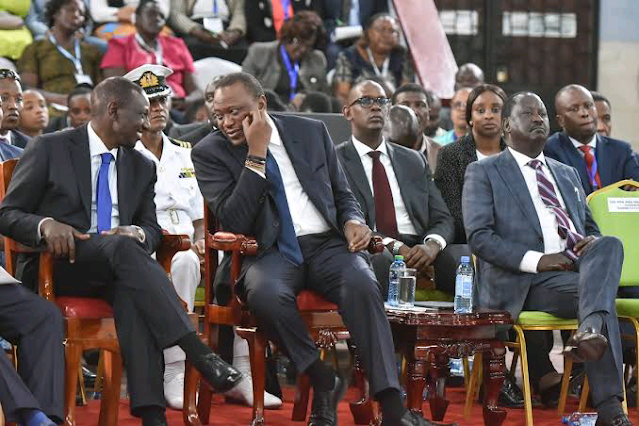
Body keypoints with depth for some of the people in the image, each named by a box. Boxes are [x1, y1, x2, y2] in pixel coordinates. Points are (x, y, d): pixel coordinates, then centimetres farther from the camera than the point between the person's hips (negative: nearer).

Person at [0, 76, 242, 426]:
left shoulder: (142, 167, 19)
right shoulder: (50, 149, 4)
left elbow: (152, 229, 18)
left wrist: (137, 233, -9)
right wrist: (45, 224, -22)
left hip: (115, 266, 4)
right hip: (55, 266, -4)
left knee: (133, 291, -35)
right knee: (123, 247, -35)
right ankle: (198, 354, -43)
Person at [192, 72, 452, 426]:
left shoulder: (311, 132, 12)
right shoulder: (210, 153, 3)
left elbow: (343, 195, 21)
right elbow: (233, 221, -10)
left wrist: (352, 222, -2)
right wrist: (256, 156, -13)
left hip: (325, 244, 2)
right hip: (268, 251, -2)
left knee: (362, 284, -31)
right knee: (266, 294, -38)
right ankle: (324, 384, -17)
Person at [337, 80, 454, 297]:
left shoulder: (414, 161, 24)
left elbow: (442, 219, 15)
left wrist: (432, 246, -10)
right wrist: (394, 246, -20)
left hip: (417, 249, 3)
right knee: (380, 259, -39)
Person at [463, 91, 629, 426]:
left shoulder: (567, 174, 30)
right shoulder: (483, 172, 11)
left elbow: (590, 229, 31)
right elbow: (479, 236, -2)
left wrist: (593, 242, 1)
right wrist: (536, 260, -15)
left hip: (580, 268, 5)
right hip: (527, 282, -5)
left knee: (609, 245, -31)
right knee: (597, 295, -33)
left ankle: (591, 329, -53)